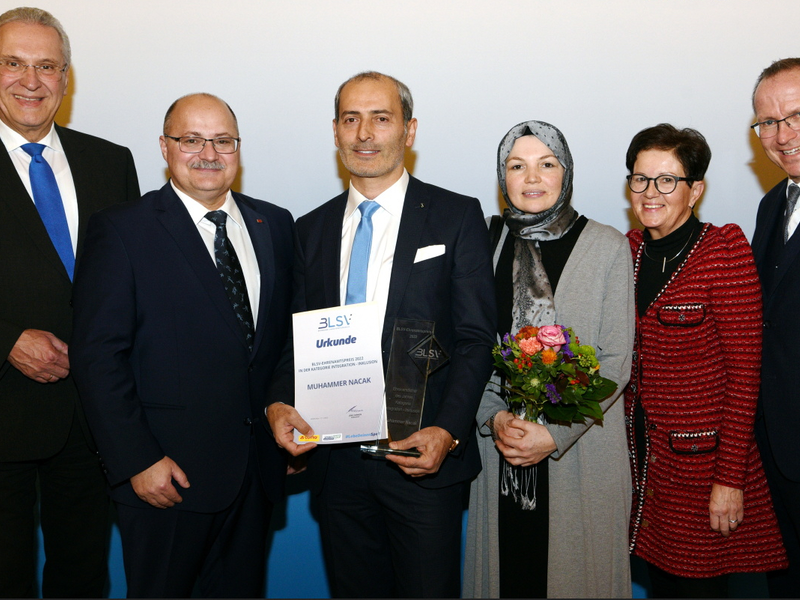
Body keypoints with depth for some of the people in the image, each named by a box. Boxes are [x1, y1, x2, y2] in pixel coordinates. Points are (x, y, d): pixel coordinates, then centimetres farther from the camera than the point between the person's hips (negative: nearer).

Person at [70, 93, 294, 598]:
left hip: (257, 466, 4)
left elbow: (291, 334, 11)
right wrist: (137, 461, -14)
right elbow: (99, 357, -10)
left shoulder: (276, 225, 8)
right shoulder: (122, 230, -6)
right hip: (167, 473, -4)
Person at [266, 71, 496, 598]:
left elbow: (476, 338, -6)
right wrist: (278, 404, -9)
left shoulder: (457, 217, -1)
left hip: (424, 457, -3)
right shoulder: (312, 229, 10)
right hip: (337, 462, 4)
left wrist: (447, 431, -19)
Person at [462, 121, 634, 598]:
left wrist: (555, 433, -14)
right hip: (501, 450, 2)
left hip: (582, 448, -2)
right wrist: (495, 417, -11)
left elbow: (615, 361, -6)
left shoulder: (608, 246, -3)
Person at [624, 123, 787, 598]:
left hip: (702, 456, -5)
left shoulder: (724, 250, -14)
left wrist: (729, 479, -16)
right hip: (643, 449, 5)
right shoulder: (632, 248, 4)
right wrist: (627, 444, 6)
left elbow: (744, 373, -15)